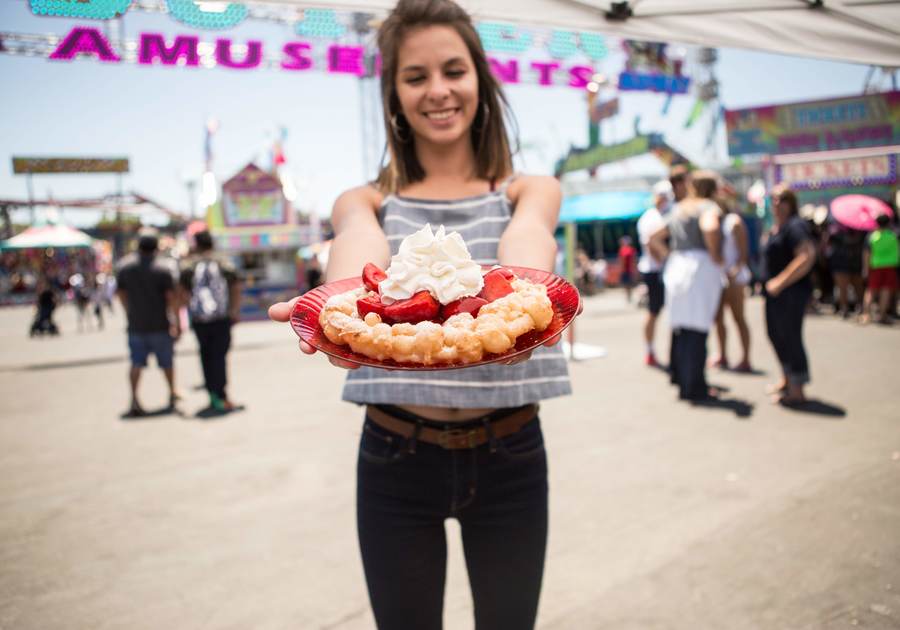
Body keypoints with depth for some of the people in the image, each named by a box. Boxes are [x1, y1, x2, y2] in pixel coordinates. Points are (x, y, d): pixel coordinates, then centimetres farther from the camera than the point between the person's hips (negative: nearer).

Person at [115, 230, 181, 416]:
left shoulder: (125, 267, 0)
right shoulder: (162, 270, -11)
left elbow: (121, 293, 10)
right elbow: (172, 298, -14)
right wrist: (177, 323, -8)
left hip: (136, 325, 2)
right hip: (159, 325, -2)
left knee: (136, 363, 5)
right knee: (166, 361, 14)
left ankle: (134, 398, -9)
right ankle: (172, 393, 30)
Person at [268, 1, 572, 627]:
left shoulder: (531, 191, 3)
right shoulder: (365, 201, 3)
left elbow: (525, 252, -21)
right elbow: (360, 261, -21)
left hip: (508, 455, 0)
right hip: (395, 458, 0)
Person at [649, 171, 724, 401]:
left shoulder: (677, 210, 18)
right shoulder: (708, 207, -4)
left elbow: (654, 239, 22)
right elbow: (710, 228, -27)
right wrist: (716, 257, -15)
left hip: (675, 268, 7)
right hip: (702, 268, -7)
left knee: (681, 325, 15)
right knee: (697, 327, -5)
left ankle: (679, 376, 21)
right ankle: (693, 387, -2)